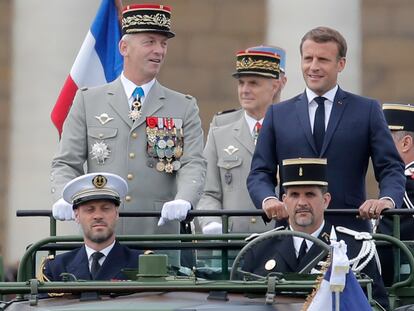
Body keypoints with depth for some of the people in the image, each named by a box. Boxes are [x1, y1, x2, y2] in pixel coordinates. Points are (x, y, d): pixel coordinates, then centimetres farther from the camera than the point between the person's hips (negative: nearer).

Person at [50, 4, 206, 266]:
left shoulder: (184, 108, 12)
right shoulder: (88, 102, 12)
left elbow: (193, 164, 0)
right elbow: (67, 164, 9)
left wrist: (184, 201, -21)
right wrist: (65, 199, -12)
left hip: (159, 235, 0)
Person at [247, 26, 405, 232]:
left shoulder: (368, 111, 10)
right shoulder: (278, 114, 14)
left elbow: (391, 168, 4)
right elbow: (260, 173, 10)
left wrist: (387, 200, -18)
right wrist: (268, 199, -12)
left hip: (350, 228, -1)